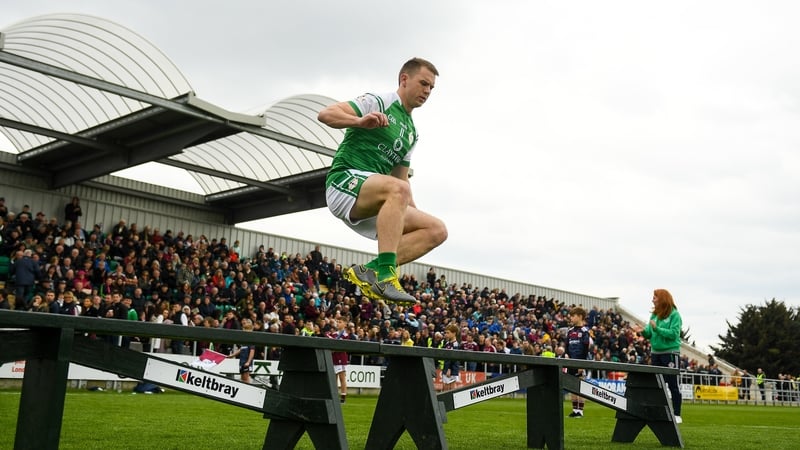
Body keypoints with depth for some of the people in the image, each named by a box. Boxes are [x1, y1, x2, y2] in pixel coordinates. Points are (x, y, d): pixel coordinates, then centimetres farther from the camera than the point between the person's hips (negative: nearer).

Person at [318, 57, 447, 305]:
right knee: (397, 190, -38)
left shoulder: (411, 132, 23)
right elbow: (326, 114, -10)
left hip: (372, 205, 8)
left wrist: (412, 214, 16)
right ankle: (385, 274, -41)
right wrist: (361, 121, -28)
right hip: (345, 181, -8)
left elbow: (402, 178, 27)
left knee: (437, 230, -7)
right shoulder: (379, 102, 1)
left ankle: (369, 271, -17)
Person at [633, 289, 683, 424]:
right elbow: (650, 334, 11)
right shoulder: (654, 315, 11)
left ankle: (677, 414, 3)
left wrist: (657, 329, -23)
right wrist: (643, 331, -9)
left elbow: (674, 333, -16)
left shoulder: (674, 314, -7)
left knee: (673, 384, -2)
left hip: (670, 353, -7)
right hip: (655, 353, 7)